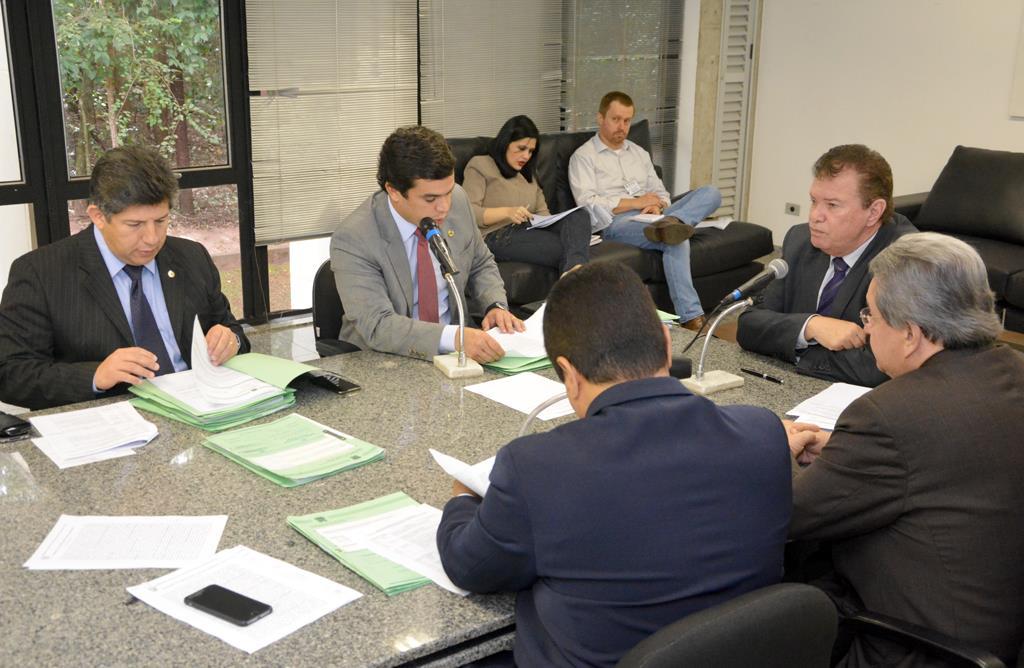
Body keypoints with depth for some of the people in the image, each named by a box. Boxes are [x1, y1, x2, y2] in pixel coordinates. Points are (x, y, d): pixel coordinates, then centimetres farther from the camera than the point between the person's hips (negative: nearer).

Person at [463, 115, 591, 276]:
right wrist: (506, 212, -17)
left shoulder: (526, 174, 33)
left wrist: (549, 221, -1)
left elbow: (542, 211, 25)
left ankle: (574, 268, -53)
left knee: (579, 215, -27)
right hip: (498, 236, -6)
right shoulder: (480, 166, 11)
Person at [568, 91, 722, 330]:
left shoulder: (639, 153, 28)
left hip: (651, 217, 7)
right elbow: (588, 204, -8)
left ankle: (669, 223, -45)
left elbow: (660, 193, 25)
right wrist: (636, 203, -12)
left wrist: (657, 205, -3)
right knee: (676, 240, -37)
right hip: (616, 223, -7)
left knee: (710, 192, -18)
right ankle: (690, 316, -45)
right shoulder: (583, 157, 6)